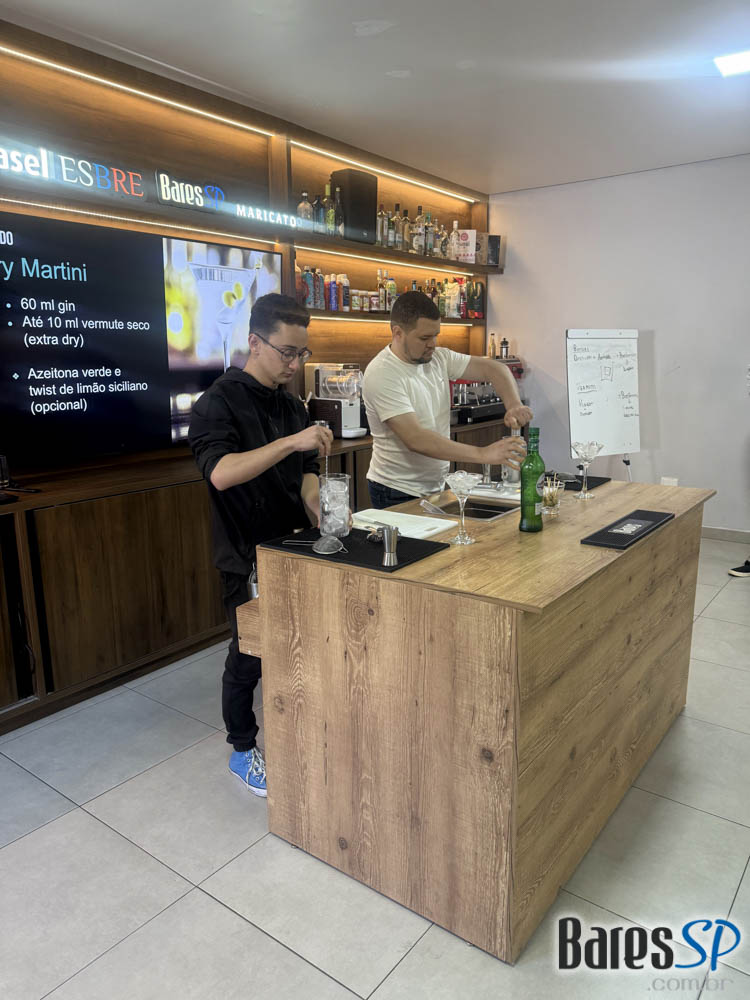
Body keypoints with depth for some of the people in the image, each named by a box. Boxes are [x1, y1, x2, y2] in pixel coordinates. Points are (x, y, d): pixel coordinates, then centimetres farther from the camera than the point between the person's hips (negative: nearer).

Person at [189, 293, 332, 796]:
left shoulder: (292, 405, 9)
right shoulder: (220, 401, -13)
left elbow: (305, 472, 9)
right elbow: (221, 473, -28)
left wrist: (316, 509, -11)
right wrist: (291, 442, -33)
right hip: (248, 556, -6)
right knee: (250, 655, 4)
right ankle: (244, 749, 27)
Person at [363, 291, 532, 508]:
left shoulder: (439, 357, 3)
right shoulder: (382, 374, -21)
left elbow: (493, 369, 5)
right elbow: (415, 439, -30)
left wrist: (513, 405, -16)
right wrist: (483, 454, -33)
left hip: (436, 488, 7)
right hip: (397, 495, -7)